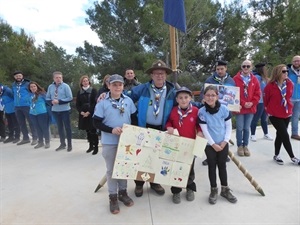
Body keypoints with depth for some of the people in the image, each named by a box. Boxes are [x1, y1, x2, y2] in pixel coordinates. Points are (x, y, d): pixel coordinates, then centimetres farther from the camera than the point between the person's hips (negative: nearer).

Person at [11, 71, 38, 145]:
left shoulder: (27, 84, -6)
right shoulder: (13, 85, 13)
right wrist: (16, 101, 19)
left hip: (27, 106, -6)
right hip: (17, 107, 6)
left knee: (31, 122, -1)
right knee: (21, 123, 12)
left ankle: (35, 138, 5)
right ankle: (25, 138, 23)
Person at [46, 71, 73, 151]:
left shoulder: (65, 86, -8)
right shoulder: (50, 87, 4)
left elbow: (70, 98, -14)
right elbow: (47, 98, 10)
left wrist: (59, 101, -20)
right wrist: (51, 102, -12)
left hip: (65, 110, -4)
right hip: (55, 110, 4)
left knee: (67, 127, 4)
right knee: (59, 127, 14)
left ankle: (69, 145, 16)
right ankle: (62, 144, 27)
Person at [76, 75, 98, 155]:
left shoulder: (93, 90, -1)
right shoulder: (79, 92, 10)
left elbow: (95, 102, -9)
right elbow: (77, 104, 8)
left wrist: (89, 112, -15)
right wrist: (81, 112, -8)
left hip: (92, 113, -4)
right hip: (83, 114, 4)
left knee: (93, 130, -5)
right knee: (87, 130, 11)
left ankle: (96, 147, 5)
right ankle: (91, 145, 24)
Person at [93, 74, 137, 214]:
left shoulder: (128, 101, 1)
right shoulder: (102, 102, -8)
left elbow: (134, 119, 8)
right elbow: (96, 123, -8)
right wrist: (111, 130, -21)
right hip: (109, 142, -2)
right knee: (111, 169, 8)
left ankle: (123, 192, 34)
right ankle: (113, 197, 23)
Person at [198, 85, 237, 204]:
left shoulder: (224, 109, -8)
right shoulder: (202, 112, -13)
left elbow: (229, 126, -2)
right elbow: (205, 130, -13)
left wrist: (225, 141, -10)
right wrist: (213, 144, -13)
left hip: (223, 144, 1)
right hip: (210, 144, -1)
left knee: (222, 166, 13)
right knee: (212, 166, 9)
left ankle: (225, 189, 29)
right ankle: (213, 190, 24)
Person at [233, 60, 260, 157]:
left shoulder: (254, 79, 7)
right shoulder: (235, 79, -5)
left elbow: (257, 94, 6)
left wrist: (252, 103, -9)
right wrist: (243, 103, -14)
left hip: (250, 108, 3)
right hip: (240, 108, -3)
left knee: (247, 128, 12)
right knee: (240, 128, 2)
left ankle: (245, 146, 24)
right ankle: (240, 146, 17)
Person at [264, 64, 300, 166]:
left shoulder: (290, 83, -1)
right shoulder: (270, 86, -15)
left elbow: (289, 96, 14)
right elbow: (266, 99, -3)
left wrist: (288, 107, 19)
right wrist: (269, 109, 9)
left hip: (287, 113, 5)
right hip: (275, 115, -5)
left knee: (280, 134, 13)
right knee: (285, 135, -7)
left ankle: (276, 155, 26)